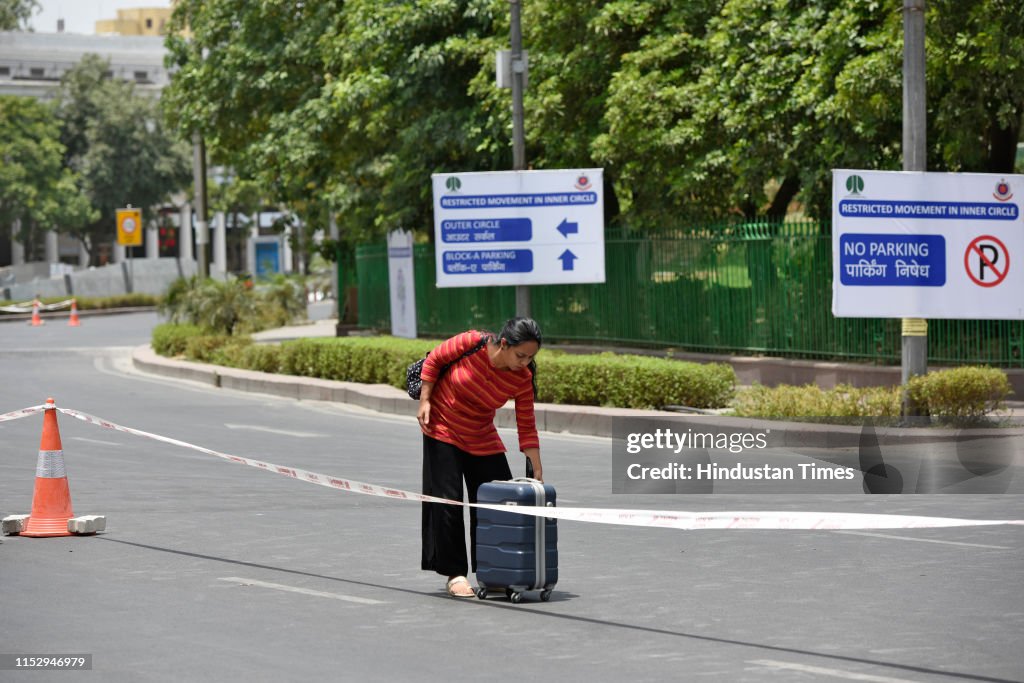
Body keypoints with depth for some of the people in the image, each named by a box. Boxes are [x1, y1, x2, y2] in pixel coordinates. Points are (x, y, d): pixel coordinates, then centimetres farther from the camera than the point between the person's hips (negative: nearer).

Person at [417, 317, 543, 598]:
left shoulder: (523, 379, -18)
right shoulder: (471, 343, -27)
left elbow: (527, 428, -12)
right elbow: (434, 360, -10)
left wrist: (537, 474, -15)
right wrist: (424, 401, -13)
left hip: (481, 438, 3)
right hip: (443, 428, -3)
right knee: (447, 501, -4)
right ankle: (454, 574, 3)